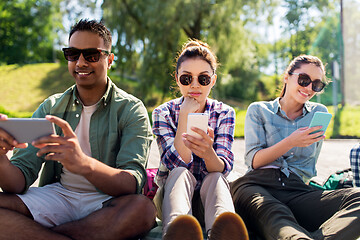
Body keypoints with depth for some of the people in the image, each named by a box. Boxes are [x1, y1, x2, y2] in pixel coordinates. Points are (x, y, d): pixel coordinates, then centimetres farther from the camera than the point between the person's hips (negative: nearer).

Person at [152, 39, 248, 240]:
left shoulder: (225, 113, -2)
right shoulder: (163, 113, -3)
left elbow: (223, 168, -19)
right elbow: (176, 165, -17)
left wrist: (208, 153, -43)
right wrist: (185, 116, -22)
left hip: (209, 194, 1)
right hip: (173, 192, 0)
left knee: (215, 177, -32)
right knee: (180, 174, -32)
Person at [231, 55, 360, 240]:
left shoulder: (319, 113, 23)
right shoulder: (258, 110, 16)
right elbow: (253, 160, 2)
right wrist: (290, 143, -10)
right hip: (256, 185, -2)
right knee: (274, 215, -43)